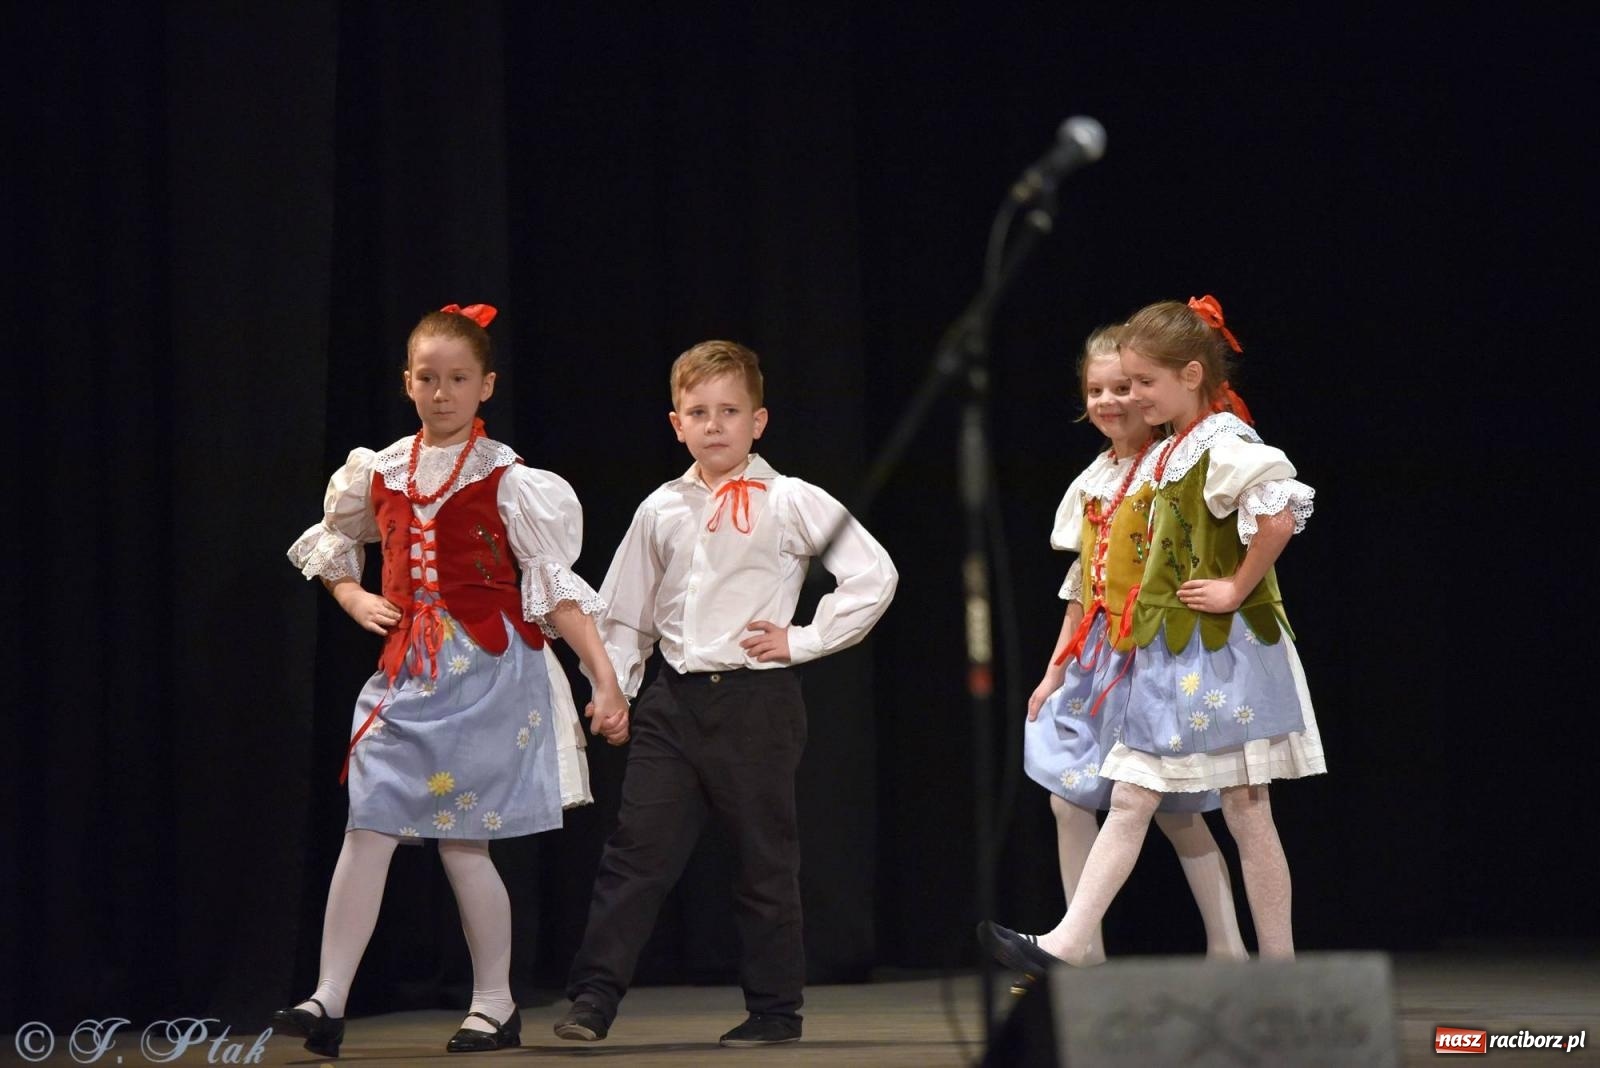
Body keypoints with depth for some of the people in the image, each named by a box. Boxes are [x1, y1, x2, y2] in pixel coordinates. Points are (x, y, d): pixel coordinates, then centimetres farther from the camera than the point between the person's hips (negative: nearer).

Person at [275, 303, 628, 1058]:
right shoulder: (378, 475, 7)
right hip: (406, 668, 4)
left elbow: (556, 590, -6)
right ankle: (329, 1002, -6)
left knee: (461, 840, -1)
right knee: (368, 829, -5)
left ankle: (494, 1003, 14)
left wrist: (605, 682, -11)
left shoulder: (507, 481, -5)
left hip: (485, 669, -4)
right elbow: (324, 545, 28)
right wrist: (354, 598, 10)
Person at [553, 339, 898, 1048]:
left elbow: (874, 574, -3)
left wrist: (806, 640, -5)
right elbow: (626, 611, 16)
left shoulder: (792, 504, -2)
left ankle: (774, 1009, 14)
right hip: (674, 700, 3)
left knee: (765, 863, 5)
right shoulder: (661, 511, 9)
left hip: (756, 699, -3)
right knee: (637, 850, -3)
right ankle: (594, 996, -3)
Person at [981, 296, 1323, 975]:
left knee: (1246, 812, -1)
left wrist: (1238, 589, -20)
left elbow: (1282, 513, -30)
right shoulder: (1163, 457, 14)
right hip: (1168, 652, 9)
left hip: (1221, 651, -9)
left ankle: (1279, 965, 7)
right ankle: (1069, 946, 1)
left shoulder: (1224, 446, -14)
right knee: (1129, 800, 4)